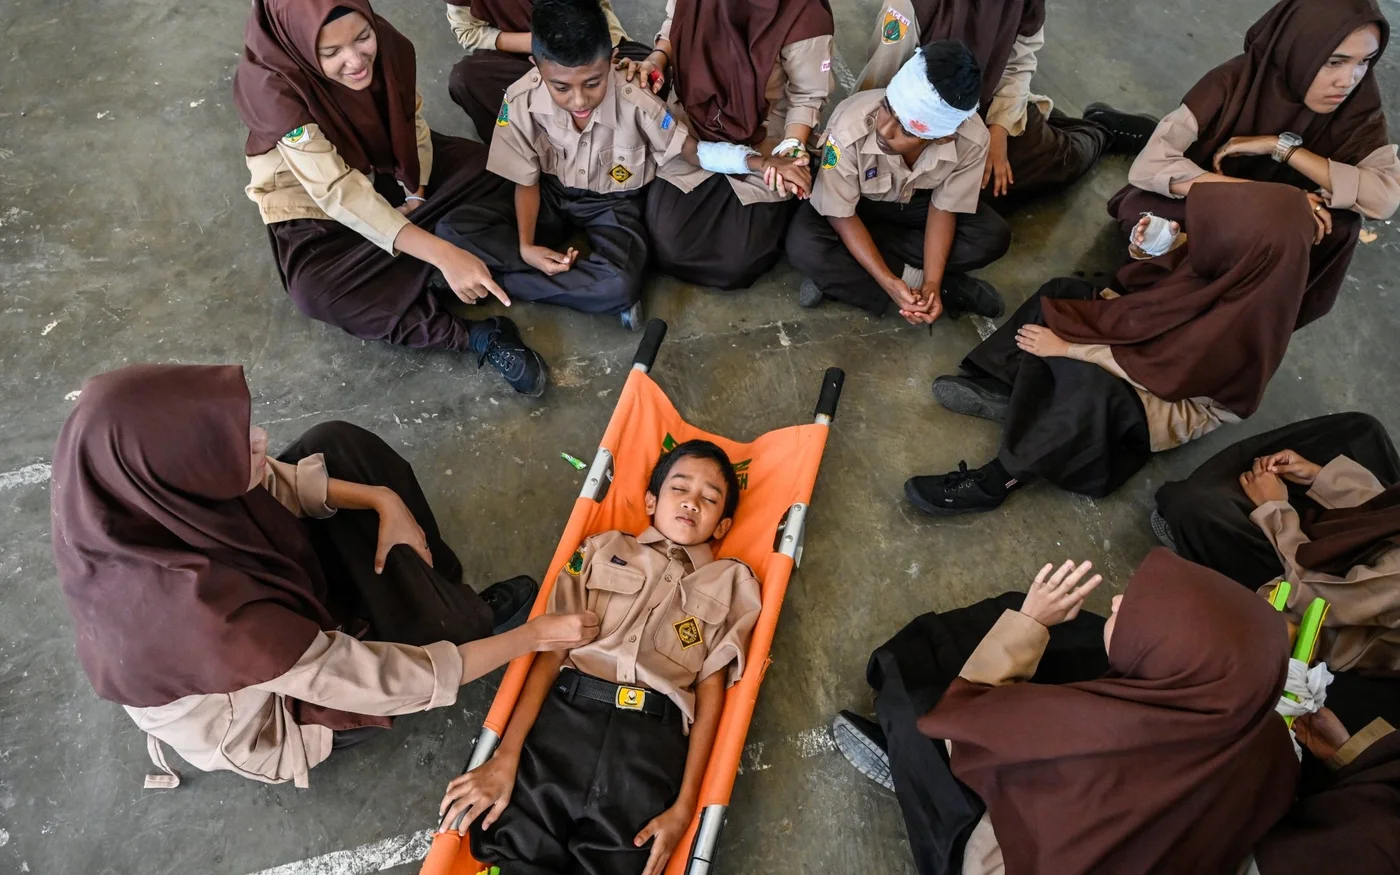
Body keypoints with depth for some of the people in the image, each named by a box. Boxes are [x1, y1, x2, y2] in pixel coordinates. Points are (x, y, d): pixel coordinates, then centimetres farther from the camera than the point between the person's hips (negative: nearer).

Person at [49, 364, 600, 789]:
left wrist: (385, 500, -19)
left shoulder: (134, 502, -28)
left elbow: (273, 484, -8)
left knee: (334, 445, -5)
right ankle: (468, 619, 20)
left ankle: (432, 588, 12)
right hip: (263, 723, -5)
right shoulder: (213, 619, -45)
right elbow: (389, 684, -34)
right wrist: (535, 636, -26)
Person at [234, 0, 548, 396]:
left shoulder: (386, 43, -20)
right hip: (313, 204, -4)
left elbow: (411, 119, -3)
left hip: (385, 168, 5)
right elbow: (337, 193, -39)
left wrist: (417, 194, -19)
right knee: (314, 289, -33)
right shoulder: (272, 87, -33)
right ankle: (474, 336, -32)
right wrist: (442, 253, -48)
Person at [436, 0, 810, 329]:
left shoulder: (635, 103, -27)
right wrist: (526, 246, -20)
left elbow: (692, 147, -13)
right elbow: (527, 181, -6)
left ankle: (498, 276, -17)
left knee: (620, 284, -36)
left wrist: (759, 163, -29)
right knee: (454, 229, -20)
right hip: (552, 195, 3)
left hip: (612, 203, -2)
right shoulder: (521, 101, -21)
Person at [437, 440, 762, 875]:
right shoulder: (604, 550, 17)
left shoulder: (731, 584, 16)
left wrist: (684, 805, -2)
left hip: (652, 739, 0)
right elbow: (553, 649, 7)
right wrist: (507, 755, -2)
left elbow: (711, 694, 8)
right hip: (564, 717, 0)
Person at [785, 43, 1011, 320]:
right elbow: (841, 215, -26)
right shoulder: (850, 128, -38)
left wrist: (932, 282, -28)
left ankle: (840, 274, -18)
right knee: (805, 248, -32)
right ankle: (950, 290, -21)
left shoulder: (972, 140, -31)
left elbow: (944, 208, -15)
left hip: (917, 201, 3)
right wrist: (889, 282, -35)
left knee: (994, 237, -18)